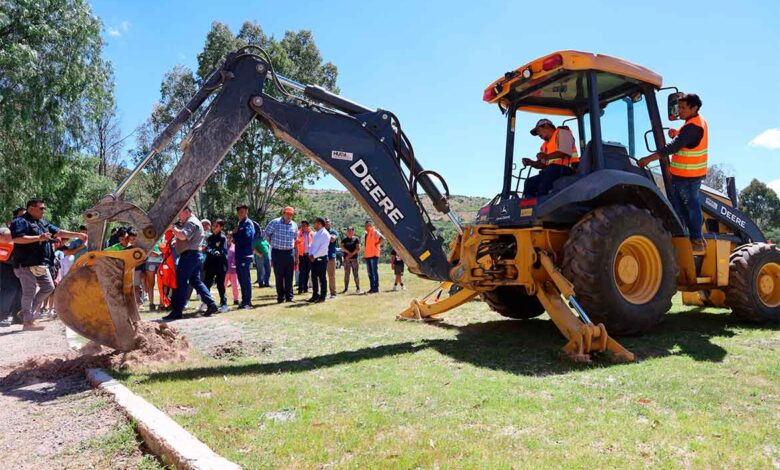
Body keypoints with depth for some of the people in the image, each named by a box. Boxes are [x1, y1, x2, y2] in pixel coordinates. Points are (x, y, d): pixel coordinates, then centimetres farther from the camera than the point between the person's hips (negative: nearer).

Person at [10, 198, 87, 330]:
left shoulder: (43, 223, 18)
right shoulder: (20, 222, -8)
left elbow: (60, 232, 17)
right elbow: (17, 239, -22)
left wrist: (78, 235, 10)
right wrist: (39, 238, -23)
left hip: (41, 264, 9)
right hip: (26, 264, -9)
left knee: (49, 287, 11)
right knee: (29, 292, -5)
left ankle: (27, 312, 21)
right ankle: (28, 321, 2)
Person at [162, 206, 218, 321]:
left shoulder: (191, 222, -10)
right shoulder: (194, 222, 24)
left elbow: (183, 236, -27)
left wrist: (174, 229, -11)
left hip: (189, 255, -11)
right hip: (195, 255, 11)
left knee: (181, 282, -7)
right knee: (195, 281, 12)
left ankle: (177, 311, -4)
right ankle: (211, 304, 7)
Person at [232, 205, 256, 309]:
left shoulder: (248, 223, -8)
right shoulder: (240, 223, 19)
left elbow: (246, 238, -19)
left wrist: (235, 234, -6)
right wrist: (235, 238, 1)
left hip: (245, 256, -9)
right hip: (239, 255, 9)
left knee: (246, 279, -6)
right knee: (241, 279, 13)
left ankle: (247, 302, -2)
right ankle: (244, 301, 20)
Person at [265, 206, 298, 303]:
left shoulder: (294, 225, 9)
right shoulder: (275, 222, -4)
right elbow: (267, 234, 4)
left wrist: (296, 256, 16)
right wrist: (273, 244, 3)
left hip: (290, 253, 3)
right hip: (277, 253, -3)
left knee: (289, 277, 3)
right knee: (279, 276, 3)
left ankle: (289, 297, 8)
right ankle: (280, 297, 11)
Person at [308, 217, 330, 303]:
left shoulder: (325, 234, -10)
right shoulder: (315, 234, 16)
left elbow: (323, 248, -17)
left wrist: (314, 256, -16)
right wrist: (310, 255, 2)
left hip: (321, 258, -8)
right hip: (313, 259, 8)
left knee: (322, 278, -1)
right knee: (314, 277, 9)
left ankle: (322, 297, 5)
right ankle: (315, 295, 17)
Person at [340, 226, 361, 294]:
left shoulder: (356, 239, 4)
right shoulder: (344, 239, 11)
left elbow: (358, 249, -4)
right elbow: (342, 247, -2)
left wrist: (351, 254, -11)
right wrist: (348, 252, -12)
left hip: (354, 259, -2)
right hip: (346, 259, 2)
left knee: (355, 274, -2)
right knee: (346, 274, 4)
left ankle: (358, 288, 3)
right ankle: (346, 288, 9)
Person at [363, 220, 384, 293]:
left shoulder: (375, 232, -7)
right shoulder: (366, 234, 19)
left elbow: (382, 238, -22)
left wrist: (377, 244, -14)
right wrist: (364, 254, 20)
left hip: (374, 255, -9)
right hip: (367, 255, 9)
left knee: (374, 272, -6)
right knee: (370, 273, 11)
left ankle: (376, 287, -3)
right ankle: (372, 287, 16)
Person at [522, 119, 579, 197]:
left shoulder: (562, 132, 7)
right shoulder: (545, 145, 30)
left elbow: (565, 152, -12)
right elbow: (542, 164, 19)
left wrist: (547, 156, -19)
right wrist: (531, 163, 0)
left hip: (565, 168, -8)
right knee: (530, 182, -8)